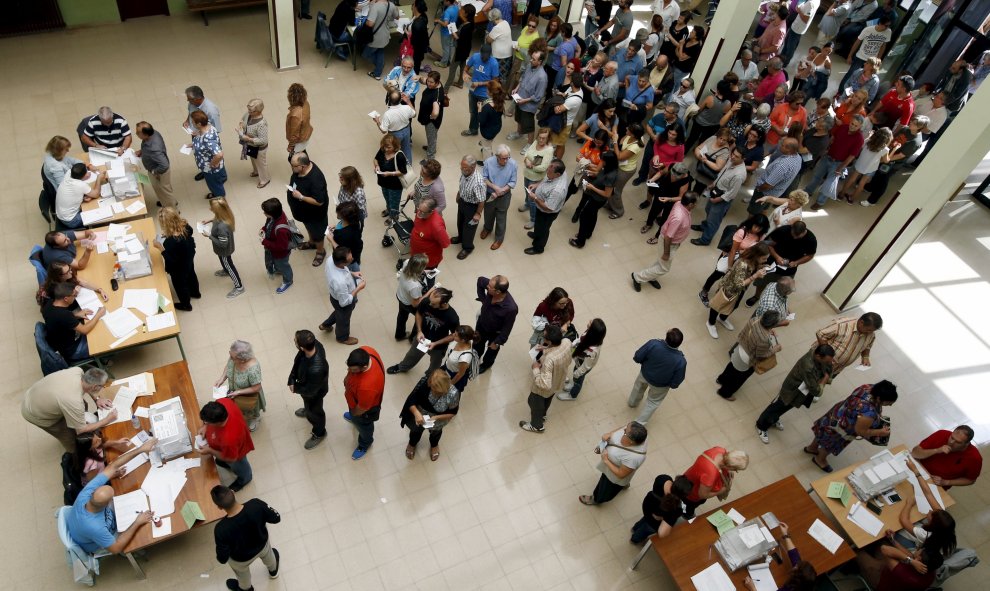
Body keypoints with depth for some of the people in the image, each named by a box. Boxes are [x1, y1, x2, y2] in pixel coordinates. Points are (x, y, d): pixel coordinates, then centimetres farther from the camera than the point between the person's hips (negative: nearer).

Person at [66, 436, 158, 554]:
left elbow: (113, 466, -29)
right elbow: (116, 548, -34)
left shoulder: (88, 492, -36)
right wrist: (137, 523, -30)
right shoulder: (94, 527, -48)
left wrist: (140, 449, -32)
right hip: (94, 545, -5)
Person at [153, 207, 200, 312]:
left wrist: (160, 247, -27)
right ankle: (195, 293, 62)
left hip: (179, 268, -6)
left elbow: (171, 260, -31)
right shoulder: (184, 225, -24)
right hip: (189, 259, 7)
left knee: (180, 284, 22)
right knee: (191, 275, 34)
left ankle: (186, 305, 48)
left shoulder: (171, 241, -43)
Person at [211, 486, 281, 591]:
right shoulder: (256, 504, -38)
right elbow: (276, 518, -18)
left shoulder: (221, 529, -41)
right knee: (267, 556, 40)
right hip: (262, 544, 2)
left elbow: (223, 559, -24)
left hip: (241, 559, -2)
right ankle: (273, 571, 71)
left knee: (242, 574, 36)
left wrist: (219, 558, -1)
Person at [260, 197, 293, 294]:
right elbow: (268, 224, 3)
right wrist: (263, 229, -14)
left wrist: (265, 242, -29)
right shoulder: (275, 215, -22)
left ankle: (287, 282, 54)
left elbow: (281, 247, -35)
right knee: (269, 262, 36)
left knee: (282, 266, 24)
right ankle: (277, 269, 69)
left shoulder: (281, 229, -47)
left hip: (280, 253, -7)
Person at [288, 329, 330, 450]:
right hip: (306, 385, 6)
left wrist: (295, 388, -13)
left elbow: (309, 391, -30)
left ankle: (319, 434, 55)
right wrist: (291, 379, -15)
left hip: (314, 393, -6)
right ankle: (308, 410, 72)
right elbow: (297, 360, -9)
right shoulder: (314, 344, -30)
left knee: (314, 412, 25)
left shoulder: (316, 370, -50)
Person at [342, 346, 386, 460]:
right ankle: (354, 418, 75)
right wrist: (348, 377, 1)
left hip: (364, 409, -6)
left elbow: (362, 408, -28)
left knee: (363, 425, 29)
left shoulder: (367, 386, -50)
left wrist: (354, 414, -7)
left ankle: (365, 444, 61)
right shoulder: (366, 351, -34)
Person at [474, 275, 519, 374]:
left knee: (492, 349, 29)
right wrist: (482, 299, -11)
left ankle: (486, 364, 62)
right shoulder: (492, 287, -32)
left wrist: (497, 342, -15)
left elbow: (507, 328, -27)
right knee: (478, 343, 32)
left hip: (495, 332, -4)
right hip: (481, 323, 4)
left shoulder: (511, 308, -44)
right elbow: (480, 280, -8)